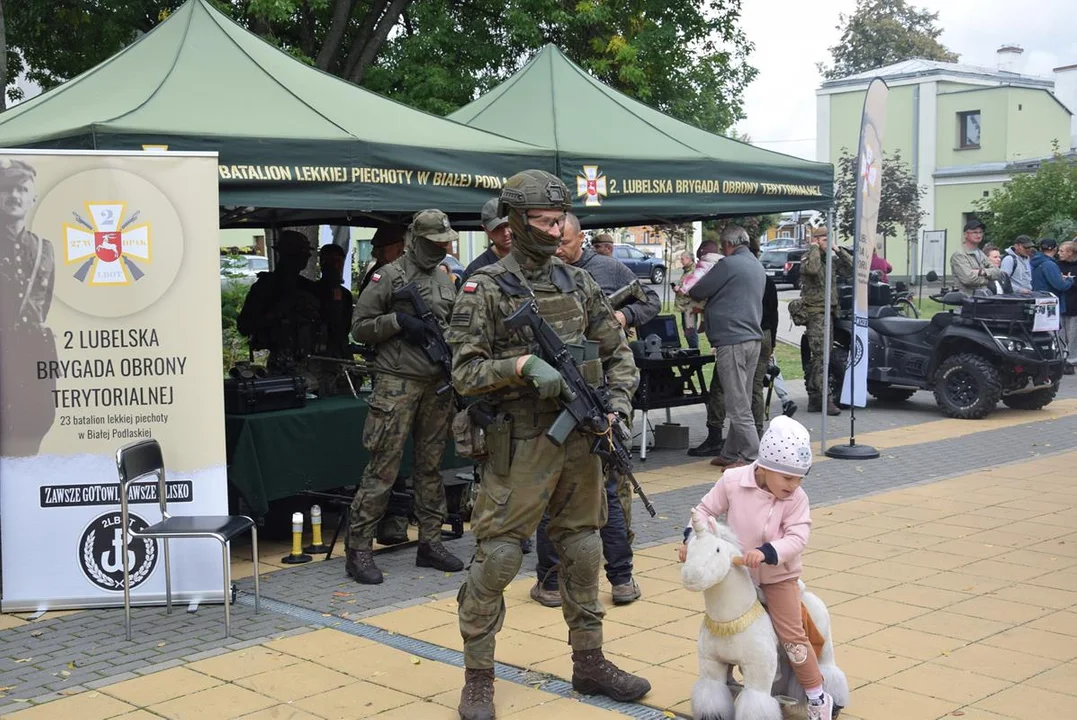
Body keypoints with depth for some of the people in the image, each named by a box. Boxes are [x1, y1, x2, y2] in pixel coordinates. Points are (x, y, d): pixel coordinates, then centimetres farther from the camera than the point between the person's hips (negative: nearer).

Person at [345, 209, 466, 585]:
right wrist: (398, 320, -16)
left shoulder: (444, 278, 14)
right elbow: (360, 327, -4)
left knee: (430, 466, 12)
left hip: (438, 384, 6)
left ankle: (430, 542, 20)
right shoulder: (389, 276, -4)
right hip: (398, 383, -6)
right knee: (383, 468, -6)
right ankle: (359, 550, -1)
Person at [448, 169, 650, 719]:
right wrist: (522, 365, -25)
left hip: (579, 440, 6)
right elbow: (465, 372, -11)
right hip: (519, 443, -5)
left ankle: (589, 663, 28)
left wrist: (616, 403, -3)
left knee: (582, 551, 14)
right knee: (497, 557, -3)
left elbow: (617, 352, 13)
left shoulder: (578, 282, 9)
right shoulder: (486, 288, -7)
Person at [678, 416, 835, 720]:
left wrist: (767, 553, -41)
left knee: (791, 635, -4)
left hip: (779, 575, -2)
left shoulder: (796, 499, -19)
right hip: (737, 573, 2)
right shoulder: (732, 481, -17)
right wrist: (691, 537, -18)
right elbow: (705, 509, -5)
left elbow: (797, 538, -26)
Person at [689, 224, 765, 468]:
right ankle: (731, 453, 18)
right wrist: (710, 307, 28)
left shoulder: (729, 264, -10)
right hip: (753, 338, 10)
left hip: (732, 341, -9)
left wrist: (688, 291, 17)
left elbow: (697, 292, -5)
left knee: (737, 403, -6)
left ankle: (751, 455, -6)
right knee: (741, 400, 12)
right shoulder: (758, 267, 19)